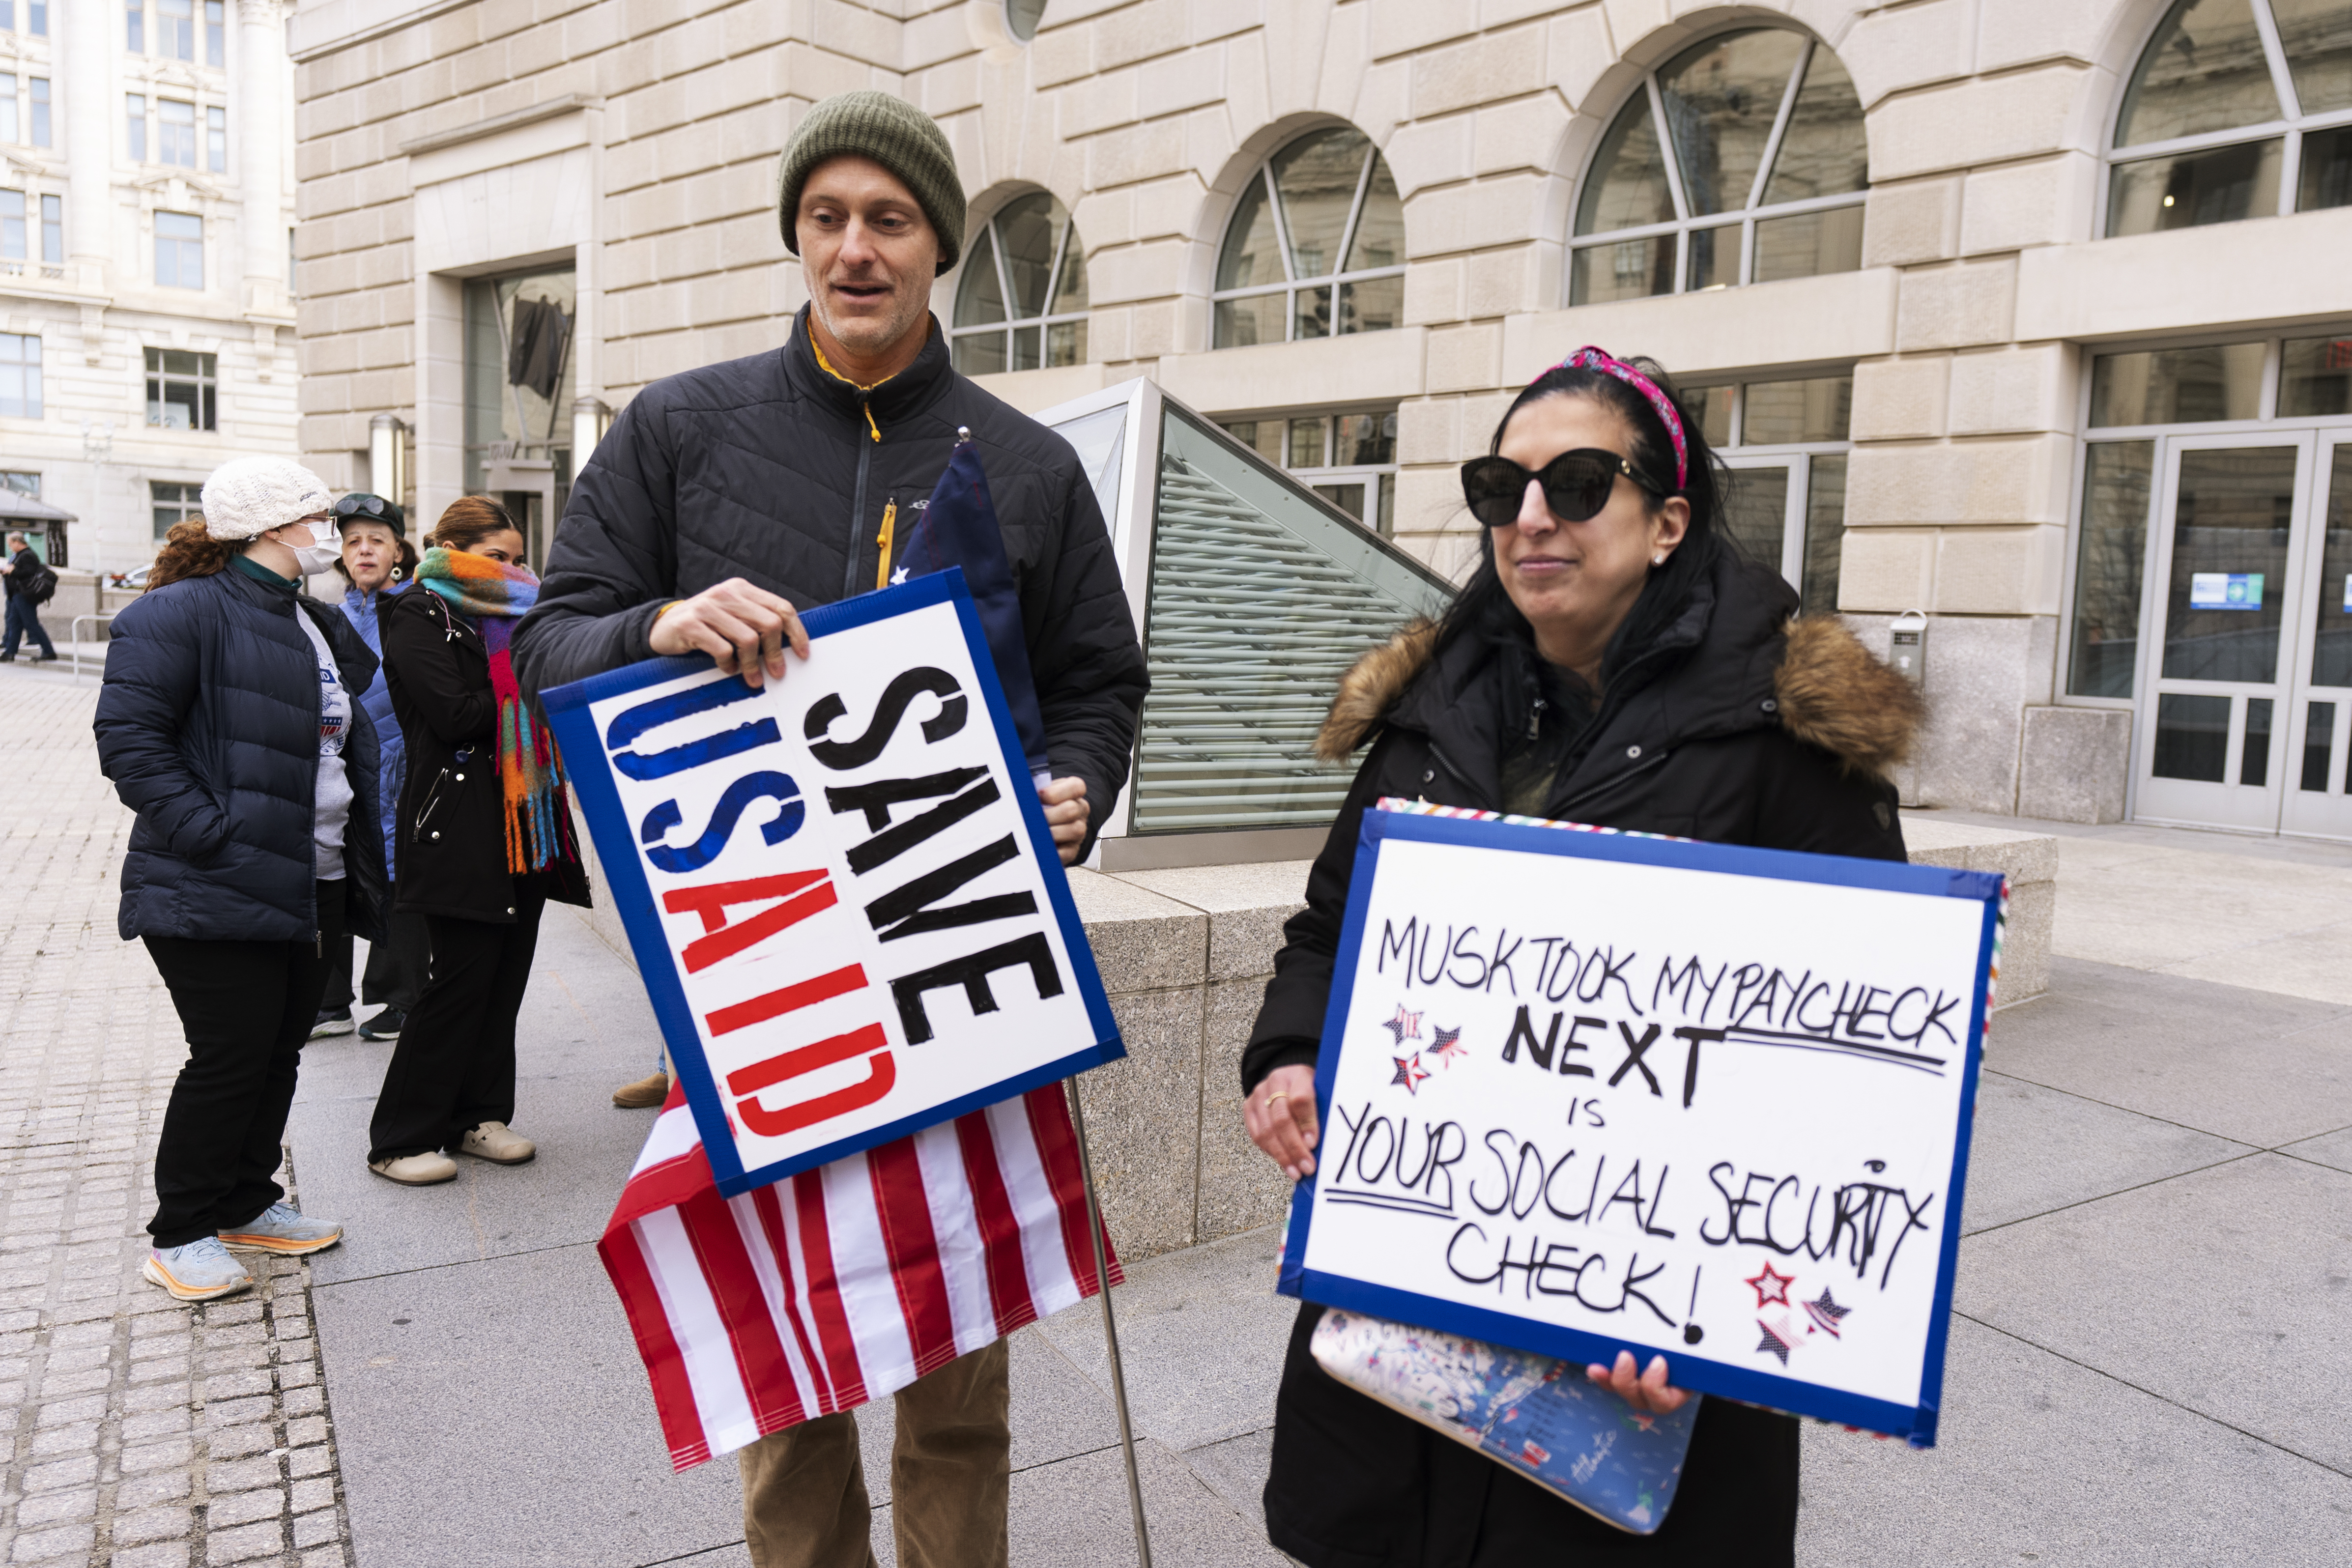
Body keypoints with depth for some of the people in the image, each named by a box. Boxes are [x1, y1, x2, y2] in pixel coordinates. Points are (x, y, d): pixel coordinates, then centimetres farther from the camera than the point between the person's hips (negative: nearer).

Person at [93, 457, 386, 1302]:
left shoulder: (320, 628, 17)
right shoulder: (186, 614, -12)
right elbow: (129, 735, -17)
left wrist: (356, 864, 17)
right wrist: (210, 833, -23)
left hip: (304, 887, 9)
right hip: (217, 896, -8)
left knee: (281, 1046, 14)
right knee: (232, 1055, -3)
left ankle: (246, 1205, 30)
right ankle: (180, 1237, 14)